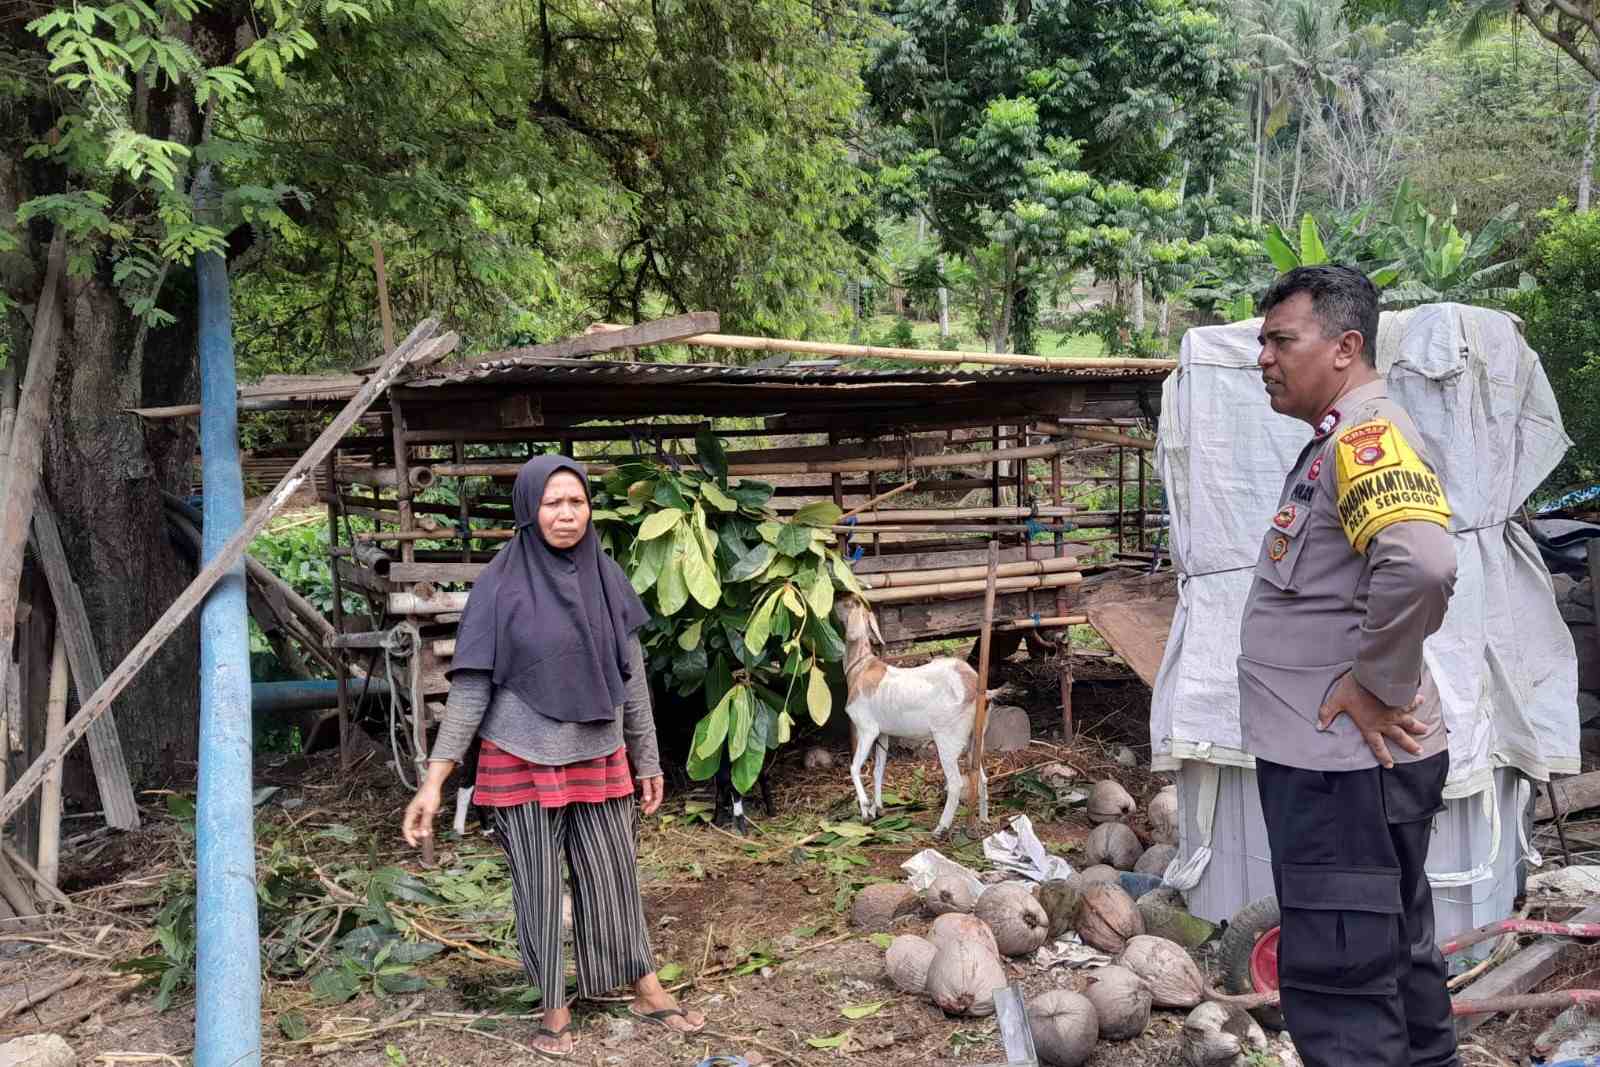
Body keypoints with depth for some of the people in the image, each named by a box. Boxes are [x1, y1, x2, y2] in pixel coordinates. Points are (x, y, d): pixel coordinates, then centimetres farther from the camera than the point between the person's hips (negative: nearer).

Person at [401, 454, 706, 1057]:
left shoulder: (606, 578, 0)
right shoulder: (502, 584, -11)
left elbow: (631, 676, 7)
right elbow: (470, 686, -9)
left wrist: (647, 761, 11)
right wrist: (434, 780, -14)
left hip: (598, 759, 3)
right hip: (523, 763, -3)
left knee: (614, 878, 13)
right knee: (538, 888, 9)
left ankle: (646, 991, 29)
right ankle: (555, 1008, 26)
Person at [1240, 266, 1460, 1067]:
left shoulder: (1367, 433, -16)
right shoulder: (1337, 443, 15)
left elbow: (1421, 561, -34)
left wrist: (1380, 687, -23)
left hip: (1345, 764, -10)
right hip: (1339, 759, 10)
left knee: (1338, 986, -4)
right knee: (1392, 960, 22)